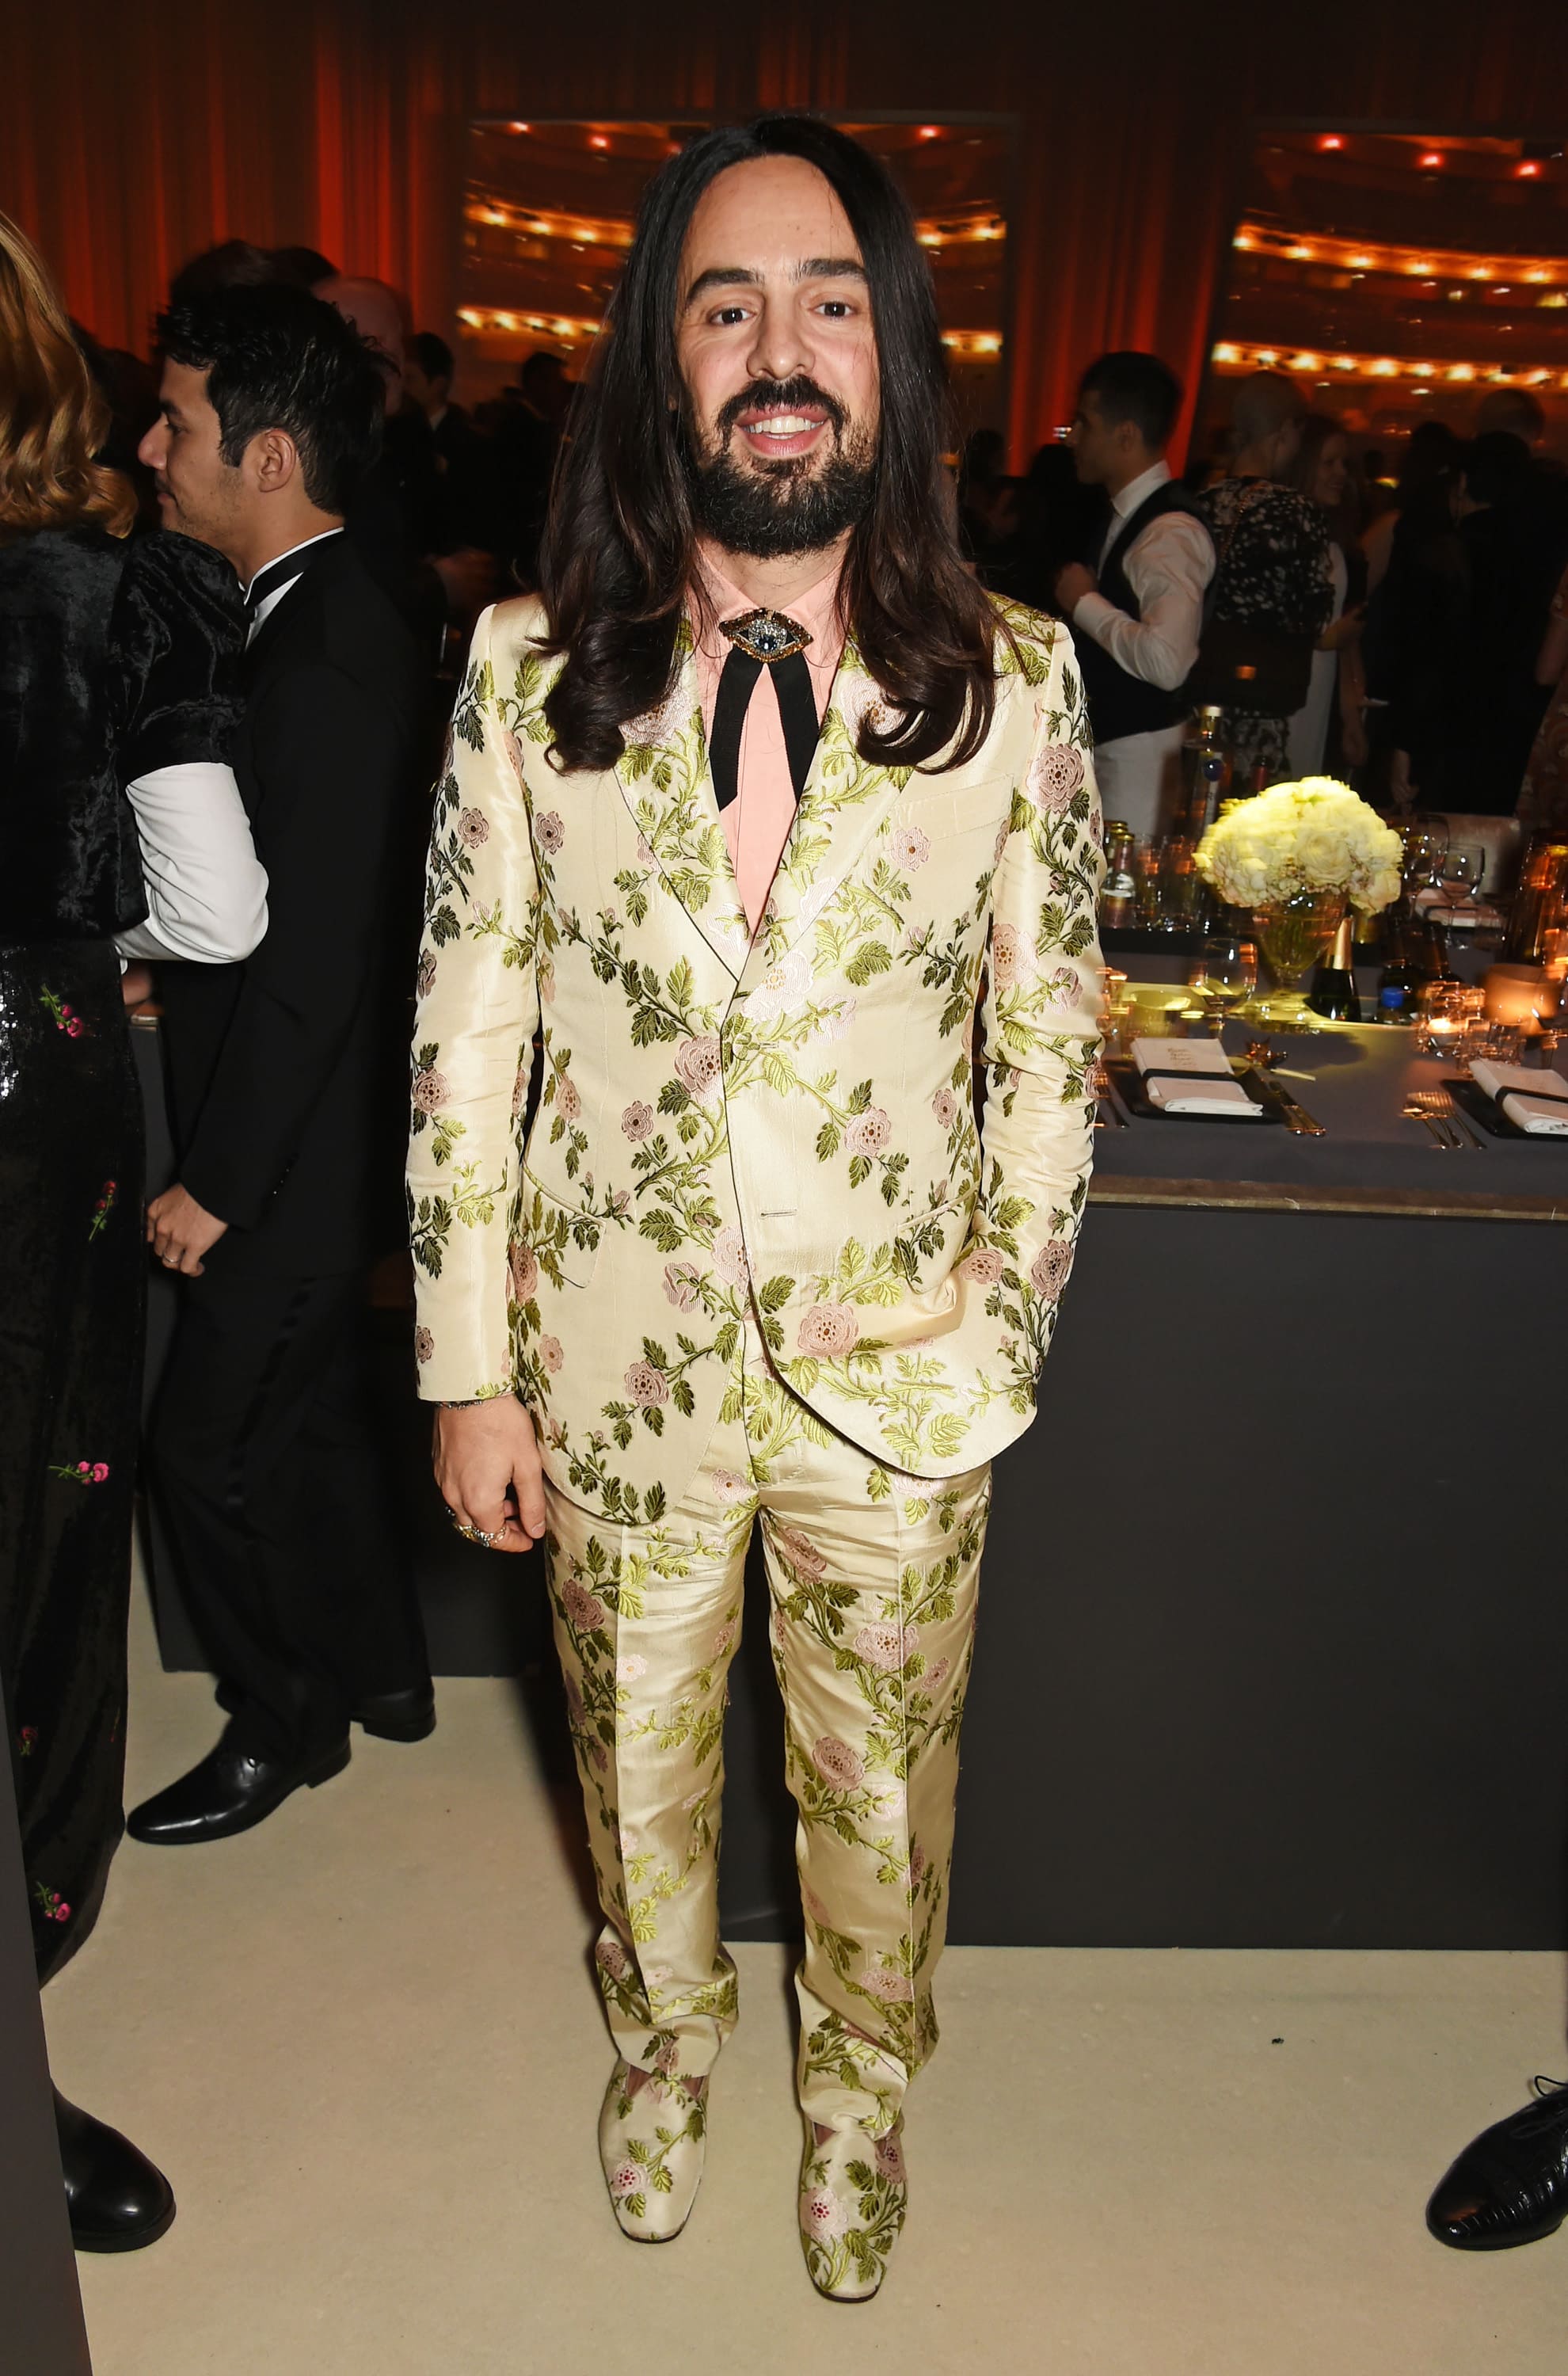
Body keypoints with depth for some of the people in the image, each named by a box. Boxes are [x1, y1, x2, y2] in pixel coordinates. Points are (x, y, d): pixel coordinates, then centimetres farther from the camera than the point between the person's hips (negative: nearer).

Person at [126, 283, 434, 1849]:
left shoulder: (323, 664, -24)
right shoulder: (322, 617, 7)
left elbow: (306, 966, -24)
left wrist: (217, 1180, -18)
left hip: (291, 1154, -9)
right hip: (304, 1140, 9)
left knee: (214, 1445, 7)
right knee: (310, 1417, 22)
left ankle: (286, 1721, 30)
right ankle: (381, 1671, 41)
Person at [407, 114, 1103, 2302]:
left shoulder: (1015, 681, -8)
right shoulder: (530, 670, -7)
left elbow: (1051, 1045, -1)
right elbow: (465, 1034, -4)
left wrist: (1000, 1334, -2)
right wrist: (470, 1372, -4)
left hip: (898, 1376, 0)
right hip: (616, 1358, 1)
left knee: (884, 1783, 20)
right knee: (639, 1753, 23)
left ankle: (863, 2084, 53)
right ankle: (666, 2035, 57)